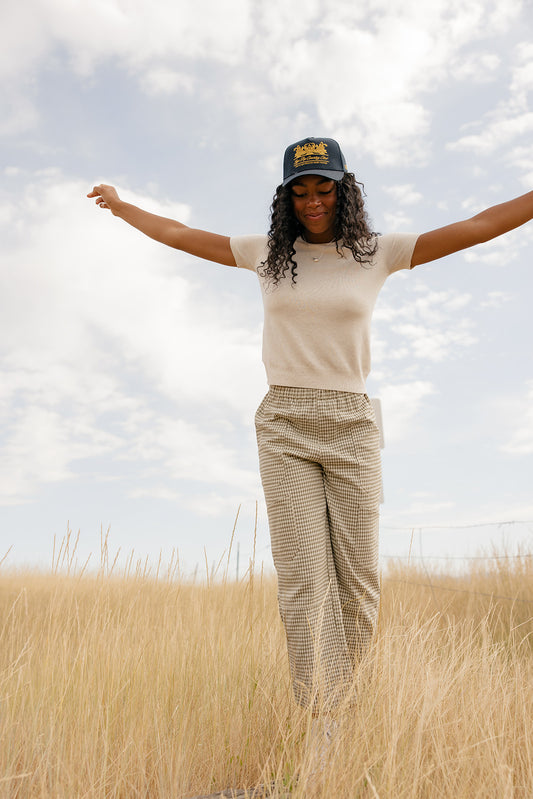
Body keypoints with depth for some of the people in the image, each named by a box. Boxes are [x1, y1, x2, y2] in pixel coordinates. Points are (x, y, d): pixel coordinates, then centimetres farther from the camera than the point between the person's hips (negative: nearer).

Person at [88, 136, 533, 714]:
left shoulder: (378, 253, 6)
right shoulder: (267, 254, 10)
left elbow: (480, 226, 6)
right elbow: (179, 235, 21)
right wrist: (120, 206, 30)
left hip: (351, 428, 1)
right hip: (284, 428, 0)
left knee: (358, 582, 3)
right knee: (303, 583, -6)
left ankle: (337, 704, 24)